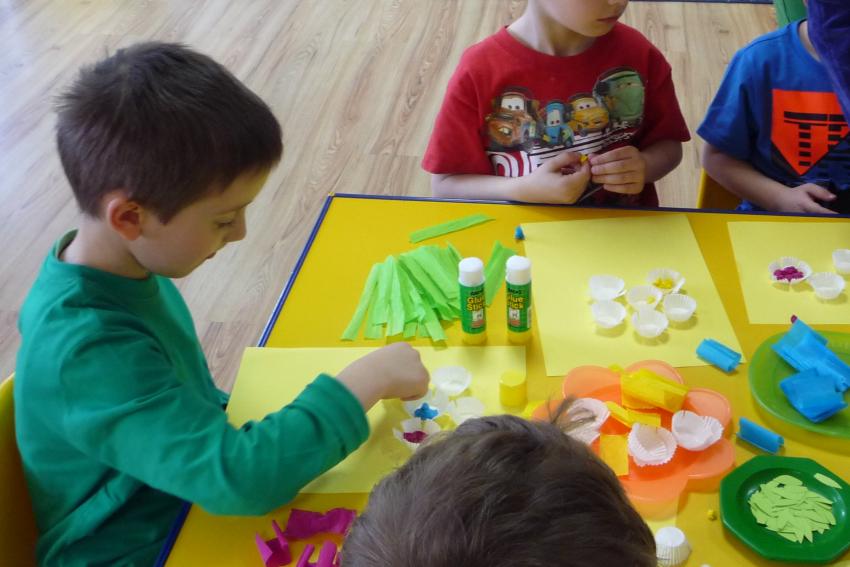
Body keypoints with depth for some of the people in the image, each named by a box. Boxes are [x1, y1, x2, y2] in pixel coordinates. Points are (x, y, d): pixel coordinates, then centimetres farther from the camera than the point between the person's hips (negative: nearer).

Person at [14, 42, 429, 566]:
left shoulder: (118, 266, -6)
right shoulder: (87, 352, -32)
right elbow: (240, 478, -36)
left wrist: (246, 420, 0)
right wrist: (367, 380, -28)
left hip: (186, 503, 7)